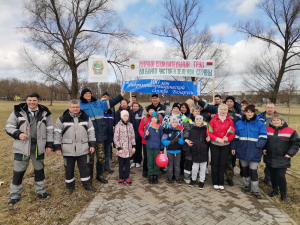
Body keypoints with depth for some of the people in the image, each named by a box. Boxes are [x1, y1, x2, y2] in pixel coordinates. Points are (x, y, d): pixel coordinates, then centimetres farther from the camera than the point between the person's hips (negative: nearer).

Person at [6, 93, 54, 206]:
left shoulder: (45, 113, -1)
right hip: (22, 147, -1)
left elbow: (50, 130, 3)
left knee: (39, 170, 15)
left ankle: (40, 191, 34)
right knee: (18, 172, 9)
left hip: (38, 147, 1)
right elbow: (9, 126, 1)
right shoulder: (18, 112, -6)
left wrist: (49, 144, 0)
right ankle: (15, 195, 29)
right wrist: (18, 134, -18)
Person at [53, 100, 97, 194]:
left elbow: (91, 131, 8)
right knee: (69, 168, 12)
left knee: (84, 167, 11)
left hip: (83, 149, 2)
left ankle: (87, 184, 28)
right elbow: (57, 133, -2)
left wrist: (92, 144, 4)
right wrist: (57, 147, -4)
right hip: (68, 150, -1)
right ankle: (70, 186, 31)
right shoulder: (62, 119, -4)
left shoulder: (86, 118, 4)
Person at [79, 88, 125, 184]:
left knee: (101, 157, 11)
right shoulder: (80, 105, 1)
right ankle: (89, 177, 24)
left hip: (100, 135, 4)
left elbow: (110, 103, 17)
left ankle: (99, 175, 30)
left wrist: (120, 96, 13)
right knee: (90, 158, 5)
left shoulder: (98, 103, 11)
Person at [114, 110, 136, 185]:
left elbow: (133, 137, 9)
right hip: (121, 150, -3)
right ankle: (121, 178, 23)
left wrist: (133, 146, 5)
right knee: (121, 165, 9)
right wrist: (119, 148, -11)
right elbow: (115, 138, -8)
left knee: (127, 164, 11)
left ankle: (126, 178, 23)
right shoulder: (118, 126, -8)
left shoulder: (130, 125, 4)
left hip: (129, 149, 3)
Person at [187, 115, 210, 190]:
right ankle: (193, 179, 30)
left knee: (203, 168, 10)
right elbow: (189, 139, 10)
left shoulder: (205, 129, -3)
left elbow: (208, 138, 6)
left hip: (203, 152, -1)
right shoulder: (192, 130, 2)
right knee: (194, 168, 9)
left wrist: (208, 140, -15)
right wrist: (188, 142, -9)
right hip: (195, 152, 1)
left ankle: (201, 181, 26)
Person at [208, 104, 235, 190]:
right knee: (215, 164, 7)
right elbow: (209, 132, -6)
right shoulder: (213, 120, -4)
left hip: (225, 145, 2)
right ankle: (215, 182, 19)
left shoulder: (230, 121, 3)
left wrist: (227, 138, -17)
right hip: (215, 145, -1)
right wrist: (217, 139, -18)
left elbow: (233, 134, 2)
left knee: (222, 164, 8)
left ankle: (221, 183, 21)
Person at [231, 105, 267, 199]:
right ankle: (247, 185, 34)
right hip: (242, 151, 3)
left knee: (253, 171, 2)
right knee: (244, 169, 15)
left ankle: (255, 190, 17)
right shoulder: (239, 123, 3)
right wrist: (233, 147, 3)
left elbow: (263, 137, -4)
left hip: (254, 152, -3)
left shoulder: (259, 124, -3)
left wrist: (259, 144, -18)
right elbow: (235, 136, 6)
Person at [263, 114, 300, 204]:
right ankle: (274, 190, 34)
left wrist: (290, 153, -8)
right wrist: (264, 149, 3)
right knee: (273, 176, 15)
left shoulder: (290, 131, -6)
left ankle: (283, 195, 15)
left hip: (282, 160, -3)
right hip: (270, 159, 3)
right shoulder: (267, 130, 2)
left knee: (281, 176, -2)